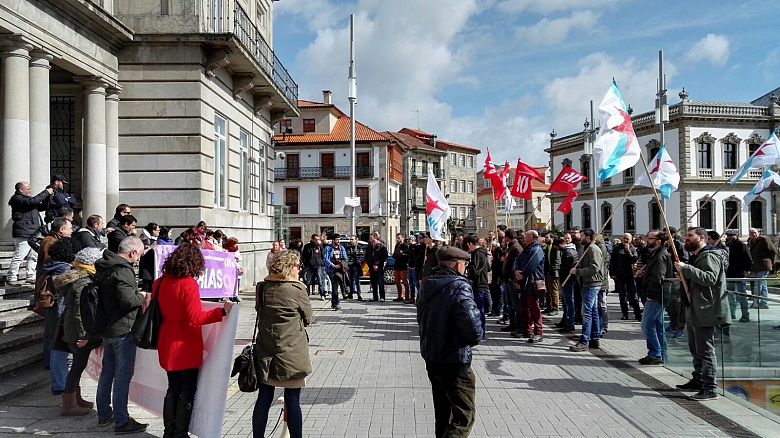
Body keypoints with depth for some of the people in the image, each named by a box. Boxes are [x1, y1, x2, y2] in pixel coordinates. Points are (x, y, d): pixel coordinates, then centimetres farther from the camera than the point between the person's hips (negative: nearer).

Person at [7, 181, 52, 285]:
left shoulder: (26, 198, 21)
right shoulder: (17, 199, -9)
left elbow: (41, 207, 27)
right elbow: (32, 201, -25)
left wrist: (48, 196, 11)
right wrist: (46, 192, -16)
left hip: (32, 234, 10)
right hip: (23, 234, -10)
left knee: (34, 256, 12)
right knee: (19, 256, -9)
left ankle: (31, 277, 19)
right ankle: (11, 278, -3)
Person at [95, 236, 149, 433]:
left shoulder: (104, 266, 10)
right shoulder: (123, 271, -21)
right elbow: (128, 300, -29)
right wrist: (141, 297, -9)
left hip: (107, 327, 10)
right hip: (122, 329, -10)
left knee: (107, 372, 19)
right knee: (123, 375, -3)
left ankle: (104, 414, 30)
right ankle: (121, 421, 3)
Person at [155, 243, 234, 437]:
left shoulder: (161, 282, 2)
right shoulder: (189, 284, -19)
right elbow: (195, 317, -24)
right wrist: (222, 311, -25)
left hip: (168, 346, 7)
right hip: (186, 347, -7)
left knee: (173, 389, 18)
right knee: (187, 392, 6)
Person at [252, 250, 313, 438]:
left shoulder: (262, 287, 1)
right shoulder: (297, 288, -12)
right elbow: (308, 319, -1)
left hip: (265, 352, 5)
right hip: (291, 351, -4)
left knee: (264, 398, 12)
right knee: (292, 401, 3)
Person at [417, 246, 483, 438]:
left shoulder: (426, 284, 4)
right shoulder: (460, 287, -20)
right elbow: (473, 328, -27)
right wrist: (476, 336, -6)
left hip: (430, 356, 8)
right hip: (454, 360, -8)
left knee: (443, 411, 24)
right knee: (464, 416, 0)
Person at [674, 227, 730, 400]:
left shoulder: (709, 256, -14)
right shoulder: (695, 256, 20)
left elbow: (710, 278, -30)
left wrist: (686, 269, -32)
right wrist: (682, 270, 15)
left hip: (705, 312, -11)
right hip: (693, 311, 11)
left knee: (705, 350, -8)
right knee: (695, 349, 20)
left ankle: (709, 389, -5)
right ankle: (698, 380, 32)